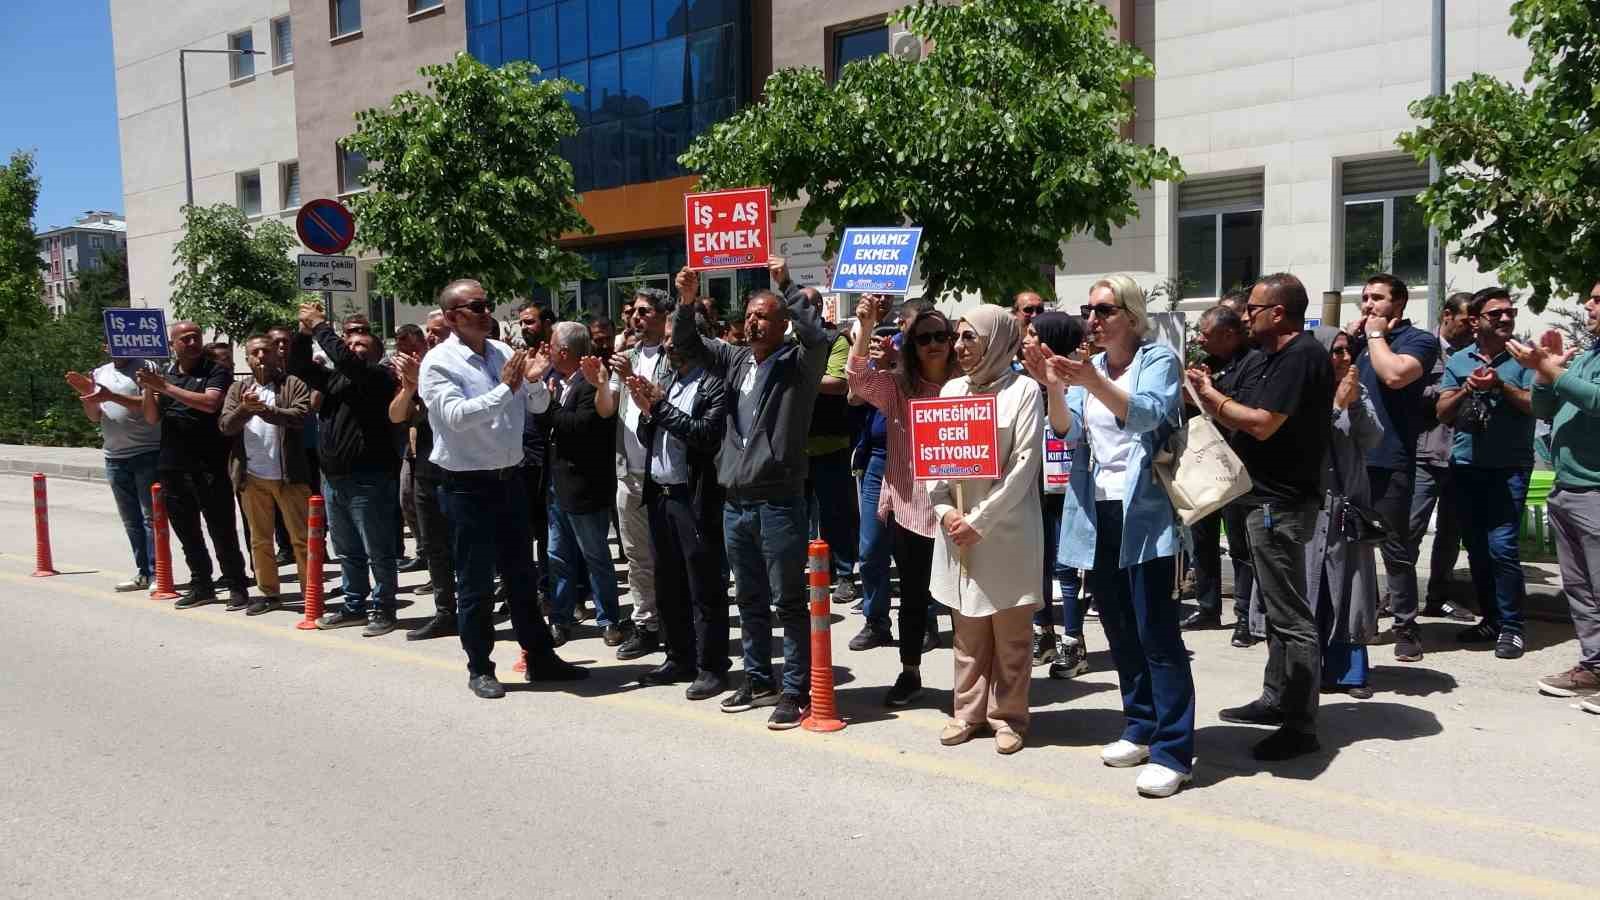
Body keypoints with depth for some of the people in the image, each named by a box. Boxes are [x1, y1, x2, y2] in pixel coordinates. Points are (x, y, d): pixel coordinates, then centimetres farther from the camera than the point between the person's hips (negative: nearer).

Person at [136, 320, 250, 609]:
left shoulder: (216, 372, -2)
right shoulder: (164, 374, 14)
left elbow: (209, 403, -20)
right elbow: (151, 418, 10)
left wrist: (165, 387, -18)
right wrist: (149, 389, -7)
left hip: (209, 467, -6)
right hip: (172, 466, 6)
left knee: (221, 531, -2)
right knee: (186, 532, 12)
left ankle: (237, 587, 5)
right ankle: (201, 586, 23)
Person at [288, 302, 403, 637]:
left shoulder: (381, 377, -6)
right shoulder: (335, 378, 17)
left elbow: (344, 360, -21)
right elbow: (298, 366, 16)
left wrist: (319, 325, -11)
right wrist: (305, 330, 3)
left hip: (368, 480, -8)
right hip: (333, 478, 8)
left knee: (378, 552, 0)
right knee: (347, 551, 16)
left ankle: (382, 608, 9)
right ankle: (354, 605, 27)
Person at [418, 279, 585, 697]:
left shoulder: (503, 352, 5)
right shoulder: (438, 363, -12)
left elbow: (538, 406, 11)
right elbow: (456, 415, -26)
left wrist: (534, 380, -10)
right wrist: (506, 387, -28)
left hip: (510, 479, 6)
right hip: (467, 487, -6)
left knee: (522, 576, 16)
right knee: (475, 584, 5)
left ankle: (540, 657, 27)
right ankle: (480, 668, 19)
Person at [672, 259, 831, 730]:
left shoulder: (798, 364, -5)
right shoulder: (735, 359, 12)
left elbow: (816, 337, -25)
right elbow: (686, 342, 14)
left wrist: (787, 285, -19)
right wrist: (687, 301, -4)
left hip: (778, 501, -6)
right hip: (735, 500, 7)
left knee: (789, 601, 0)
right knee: (749, 599, 16)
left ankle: (796, 691, 8)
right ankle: (758, 680, 29)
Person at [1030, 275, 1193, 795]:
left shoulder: (1159, 359, -3)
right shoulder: (1089, 367, 14)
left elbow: (1148, 414, -21)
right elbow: (1068, 431, 1)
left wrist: (1095, 383, -35)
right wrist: (1054, 387, -16)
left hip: (1144, 514, -6)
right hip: (1096, 513, 6)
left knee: (1157, 633, -8)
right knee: (1119, 630, 14)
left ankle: (1172, 752, -4)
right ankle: (1141, 728, 27)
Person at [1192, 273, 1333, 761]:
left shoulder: (1302, 356, -15)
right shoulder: (1267, 359, 15)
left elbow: (1263, 424, -22)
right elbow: (1235, 419, 14)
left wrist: (1211, 395, -9)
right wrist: (1206, 395, -1)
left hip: (1282, 503, -11)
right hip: (1266, 499, 11)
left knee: (1290, 616, -6)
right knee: (1277, 607, 18)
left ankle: (1301, 726, 0)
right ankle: (1276, 700, 30)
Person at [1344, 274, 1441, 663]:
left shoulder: (1418, 340, -1)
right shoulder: (1358, 338, 16)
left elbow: (1395, 375, -21)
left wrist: (1376, 335, -6)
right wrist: (1348, 336, 3)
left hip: (1388, 461, -6)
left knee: (1395, 547, -1)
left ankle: (1406, 626, 8)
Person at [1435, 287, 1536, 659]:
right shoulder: (1458, 361, 10)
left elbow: (1537, 406, -6)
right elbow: (1443, 413, 7)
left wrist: (1500, 386, -18)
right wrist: (1467, 389, -10)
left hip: (1509, 467, -4)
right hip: (1466, 467, 4)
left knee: (1501, 547, -11)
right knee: (1476, 548, 10)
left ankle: (1511, 627, 1)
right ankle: (1490, 619, 22)